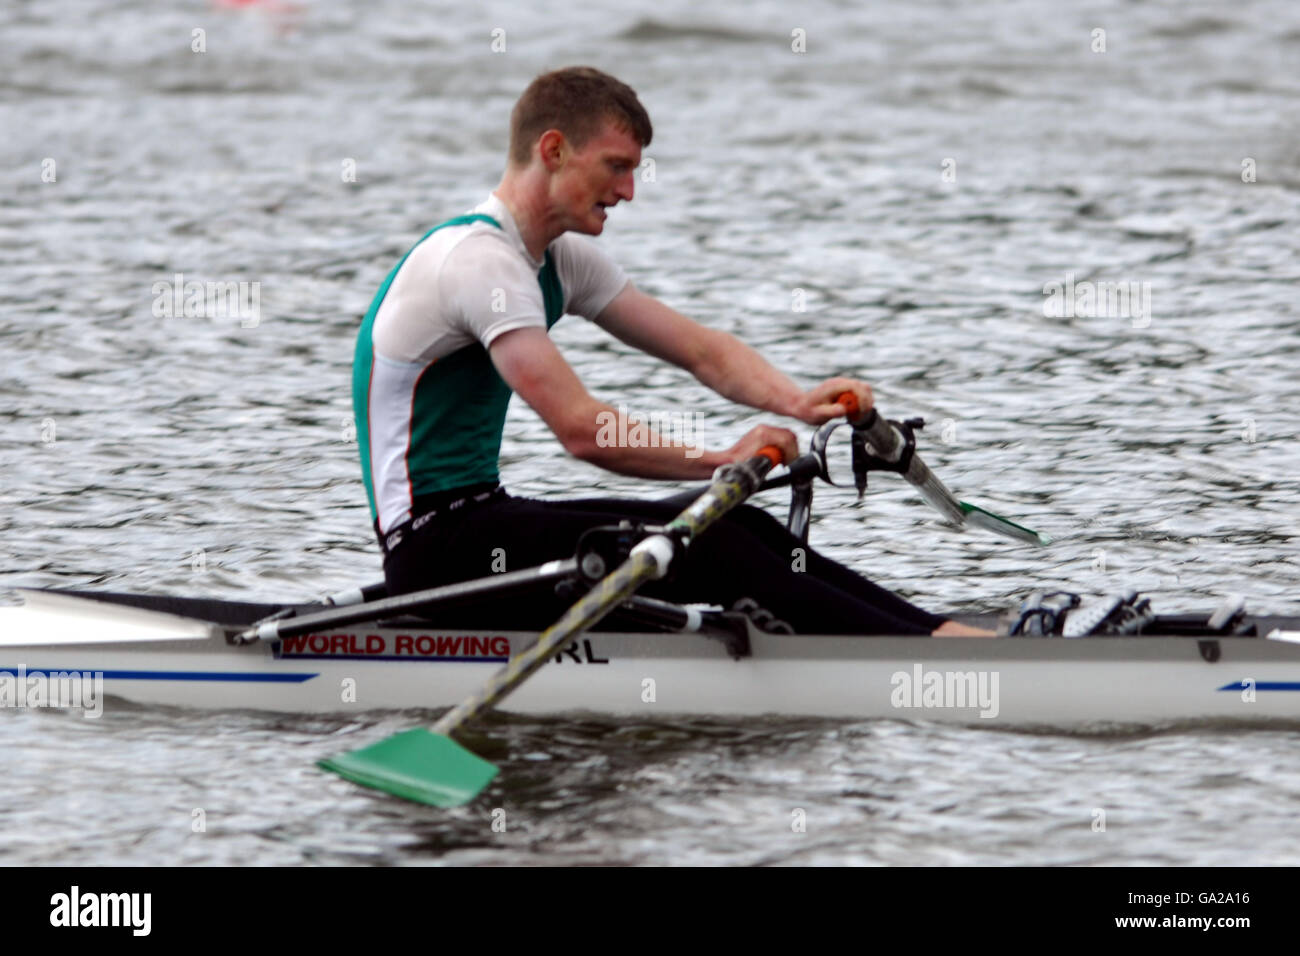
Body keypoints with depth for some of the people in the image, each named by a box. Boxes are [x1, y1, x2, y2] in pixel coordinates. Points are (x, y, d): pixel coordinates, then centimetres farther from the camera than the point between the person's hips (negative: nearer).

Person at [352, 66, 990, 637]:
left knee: (744, 529, -4)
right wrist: (722, 461, -16)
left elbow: (702, 351, 12)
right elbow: (583, 430, -26)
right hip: (434, 551, -10)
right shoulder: (479, 258, -18)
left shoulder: (559, 259, 14)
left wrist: (795, 400, -7)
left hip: (478, 524, 10)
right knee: (709, 549, -21)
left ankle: (946, 633, -13)